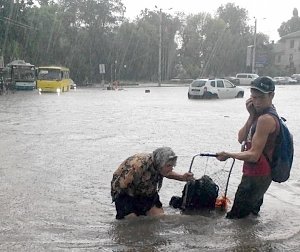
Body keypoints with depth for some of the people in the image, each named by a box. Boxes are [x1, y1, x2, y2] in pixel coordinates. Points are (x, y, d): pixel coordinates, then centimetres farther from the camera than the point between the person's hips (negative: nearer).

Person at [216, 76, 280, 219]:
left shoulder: (265, 119, -23)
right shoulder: (260, 114, 9)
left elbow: (254, 155, -23)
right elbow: (241, 139, 3)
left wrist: (228, 155, -11)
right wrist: (252, 115, -9)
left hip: (256, 177, -11)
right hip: (255, 174, 11)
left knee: (235, 218, -7)